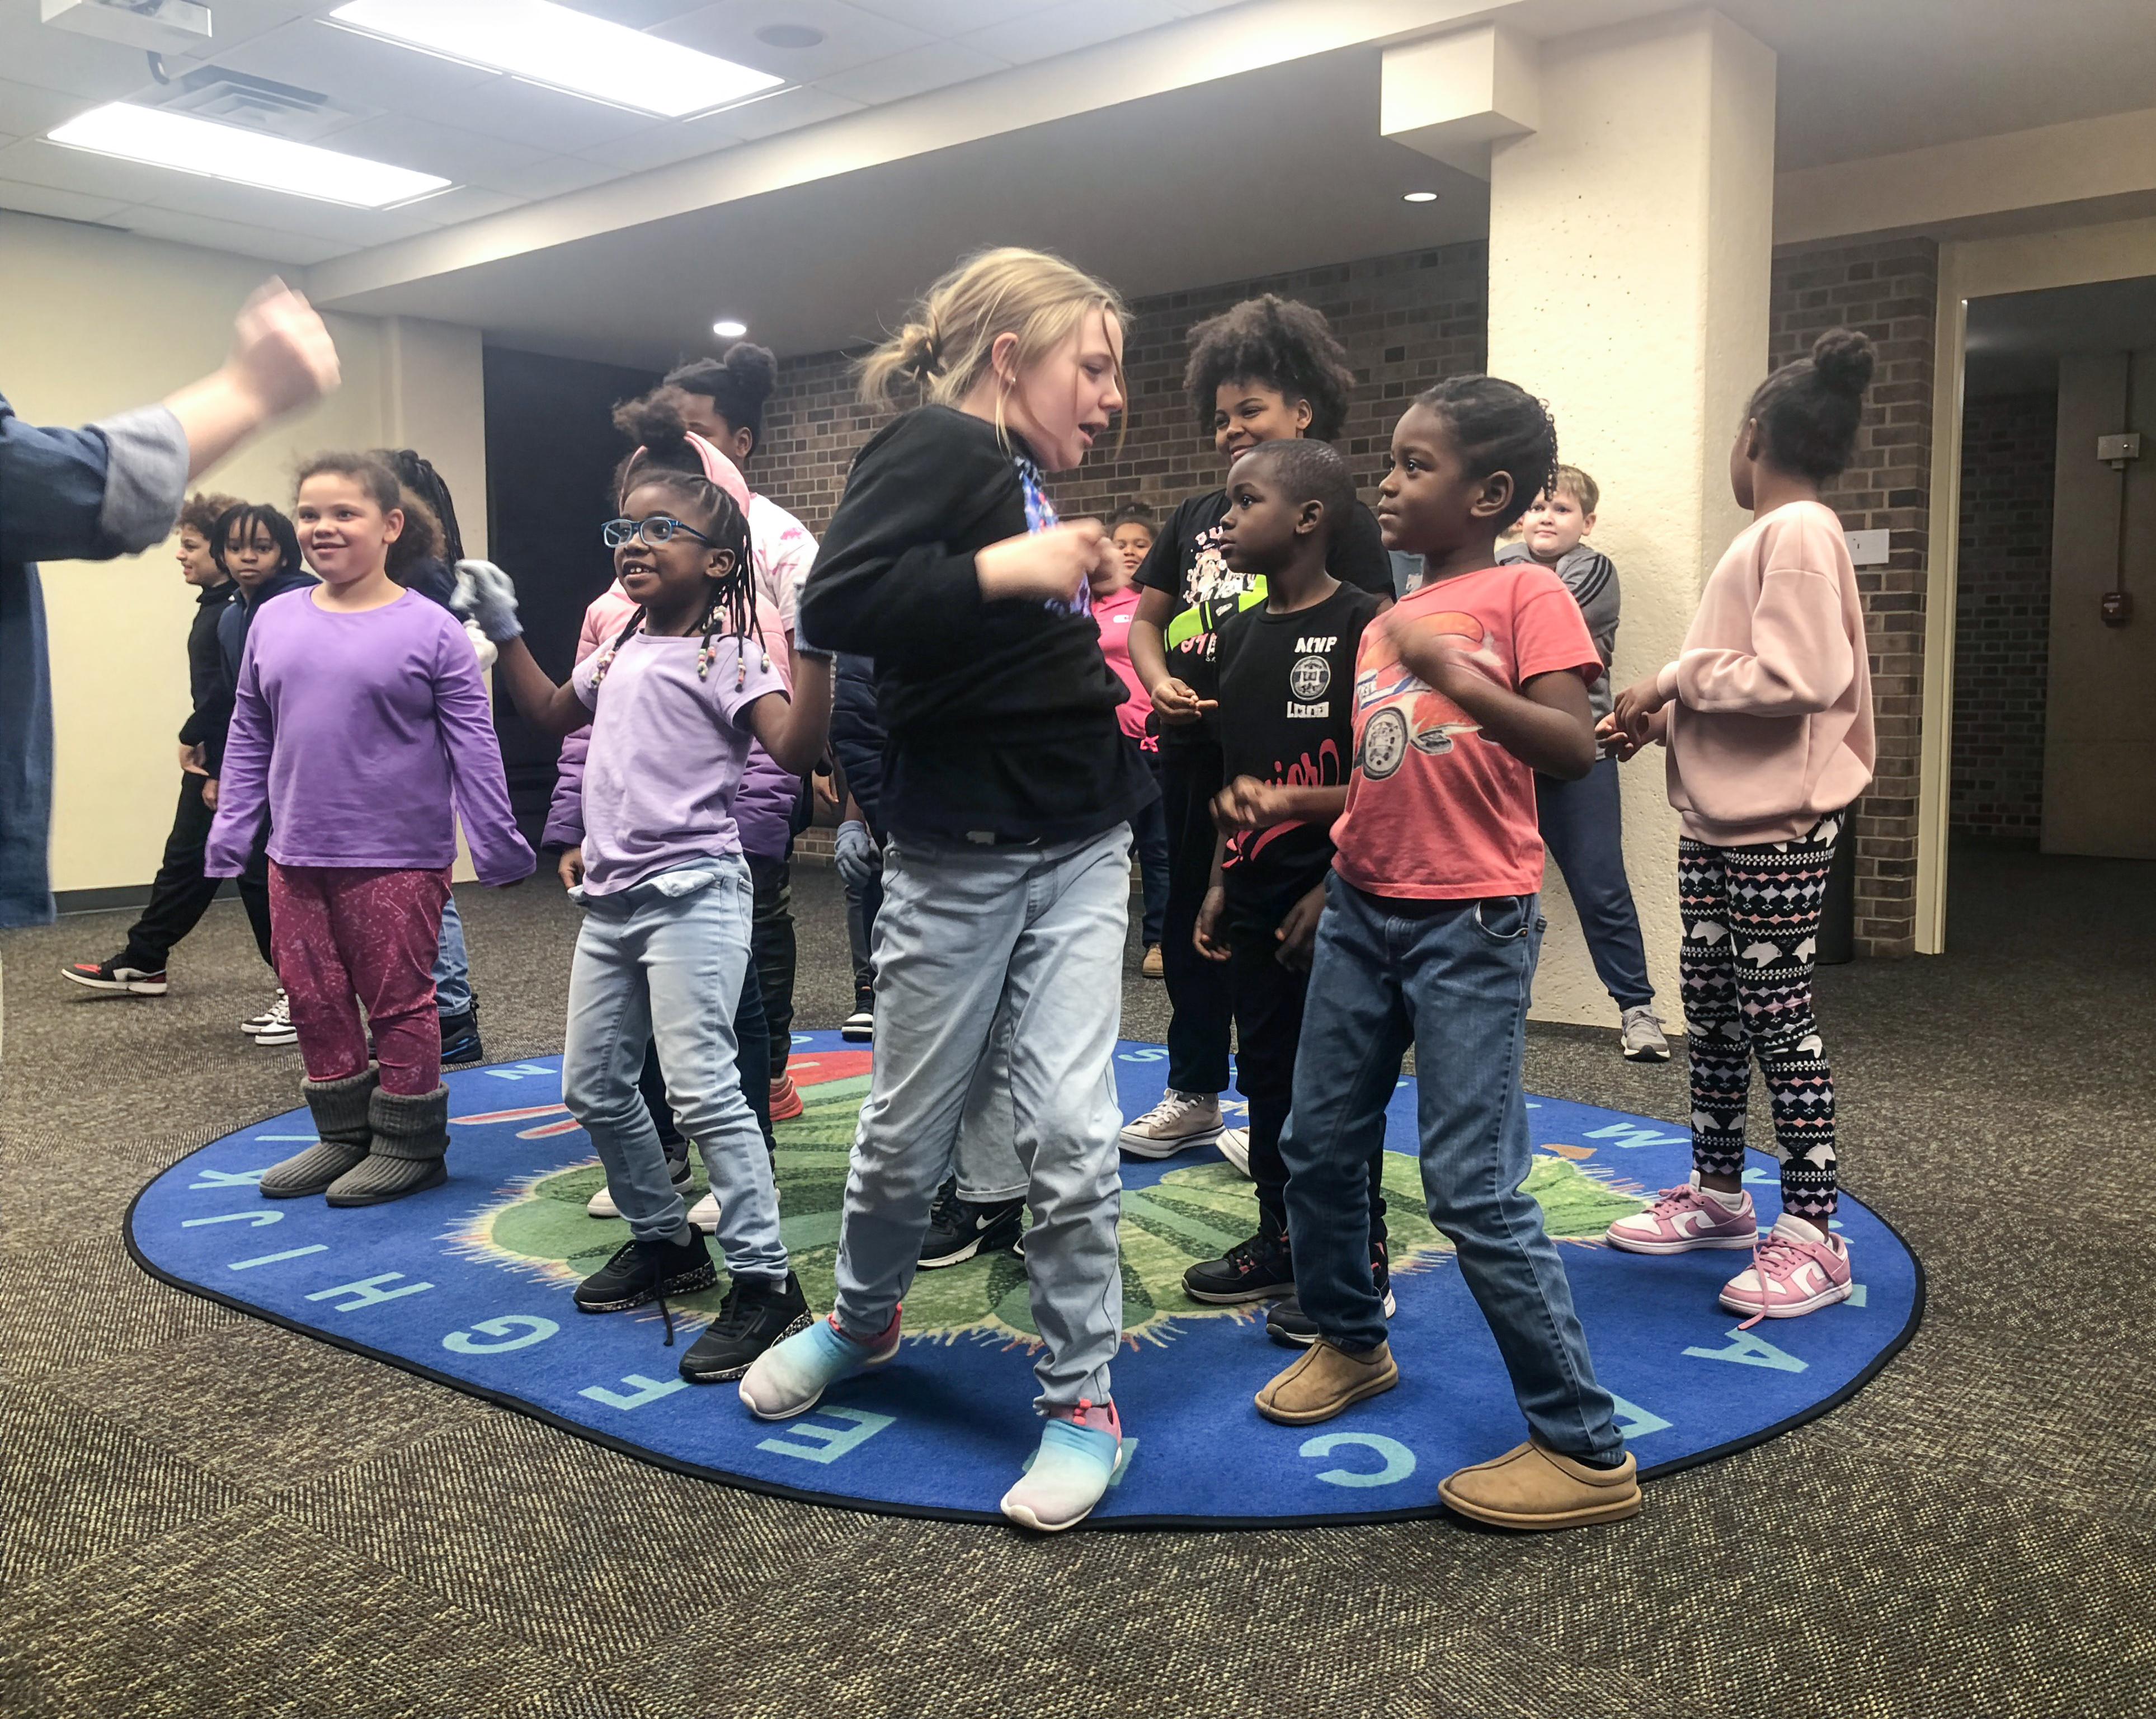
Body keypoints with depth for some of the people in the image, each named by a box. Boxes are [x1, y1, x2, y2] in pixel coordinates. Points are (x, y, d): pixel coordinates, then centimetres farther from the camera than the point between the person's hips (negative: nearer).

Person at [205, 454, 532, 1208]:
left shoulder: (430, 630, -7)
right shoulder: (275, 621, 6)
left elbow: (471, 744, -6)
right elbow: (249, 735, 13)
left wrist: (495, 841, -8)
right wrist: (230, 829, 10)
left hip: (398, 858, -5)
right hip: (296, 859, 5)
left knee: (397, 1003, 5)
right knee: (315, 1000, 13)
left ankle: (409, 1145, 19)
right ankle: (343, 1136, 28)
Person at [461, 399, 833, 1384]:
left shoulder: (725, 650, -9)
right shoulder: (620, 650, 16)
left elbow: (793, 746, -22)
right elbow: (554, 715, 33)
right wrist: (504, 631, 27)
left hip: (691, 892, -9)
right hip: (611, 898, 9)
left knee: (700, 1087, -14)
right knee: (594, 1086, 15)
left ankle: (764, 1281, -4)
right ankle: (664, 1240, 32)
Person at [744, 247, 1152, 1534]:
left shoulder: (1028, 480, 14)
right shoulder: (936, 447, -9)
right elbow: (835, 606, -25)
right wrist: (1004, 569, -28)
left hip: (1081, 852, 6)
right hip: (962, 856, -6)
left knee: (1072, 1129, -2)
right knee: (912, 1128, 10)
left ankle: (1084, 1397, 12)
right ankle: (865, 1317, 38)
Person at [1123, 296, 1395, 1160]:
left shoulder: (1340, 518, -3)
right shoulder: (1197, 516, 14)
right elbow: (1145, 618, 16)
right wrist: (1159, 682, -5)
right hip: (1192, 752, 6)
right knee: (1188, 924, 13)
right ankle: (1193, 1095, 27)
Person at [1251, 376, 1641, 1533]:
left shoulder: (1524, 594, -6)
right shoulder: (1387, 622, 14)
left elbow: (1574, 750, -18)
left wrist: (1457, 677, -26)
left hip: (1470, 925, -7)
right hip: (1362, 910, 8)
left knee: (1474, 1189, -9)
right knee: (1319, 1147, 15)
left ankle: (1586, 1449, 5)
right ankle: (1347, 1340, 39)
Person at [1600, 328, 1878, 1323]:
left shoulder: (1799, 533, -14)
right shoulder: (1766, 537, 16)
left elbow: (1794, 677, -24)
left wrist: (1678, 677, -14)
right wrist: (1662, 717, 7)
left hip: (1778, 826, -10)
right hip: (1718, 817, 10)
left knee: (1775, 1016, -3)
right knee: (1710, 1008, 15)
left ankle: (1813, 1238, 8)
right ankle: (1718, 1197, 28)